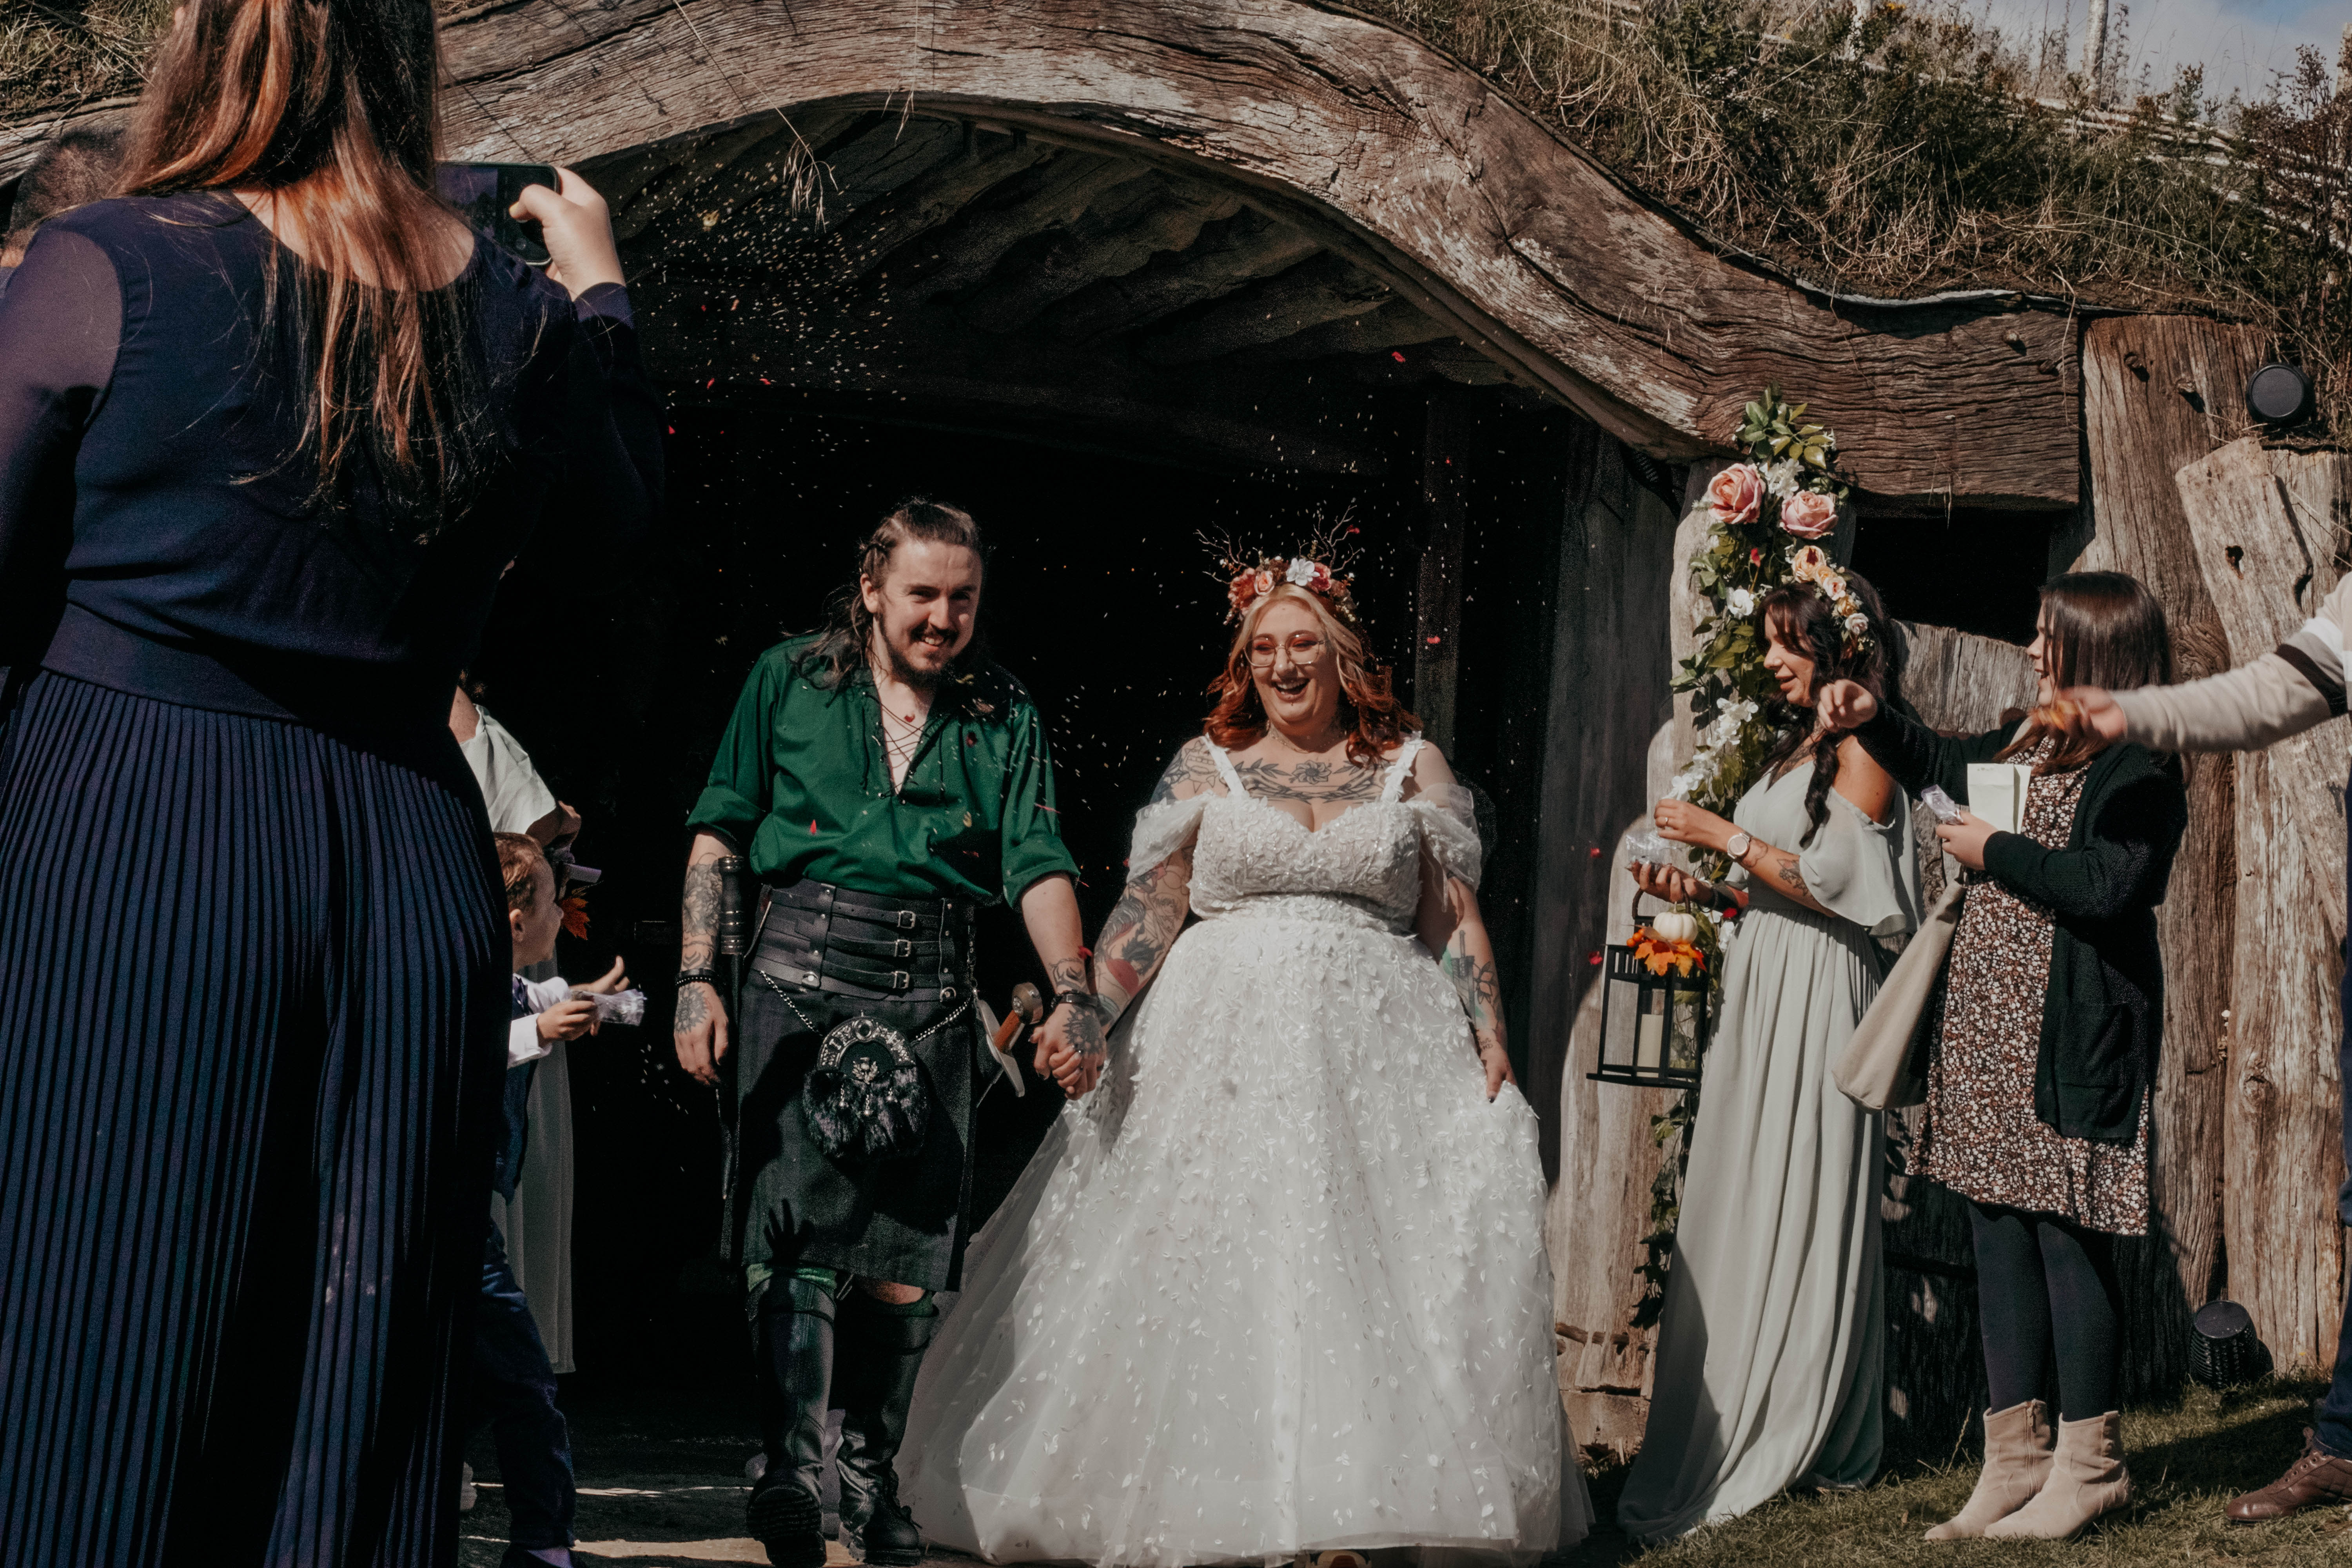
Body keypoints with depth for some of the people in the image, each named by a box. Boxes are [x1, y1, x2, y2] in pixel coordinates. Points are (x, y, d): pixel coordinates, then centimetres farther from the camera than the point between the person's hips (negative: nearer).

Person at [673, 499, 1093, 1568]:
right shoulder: (789, 680, 8)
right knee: (803, 1213, -13)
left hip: (934, 990, 2)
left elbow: (1038, 864, 5)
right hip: (803, 970, -2)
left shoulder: (1002, 717, 12)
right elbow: (719, 833, 7)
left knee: (910, 1241, 1)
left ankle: (872, 1478, 14)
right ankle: (789, 1472, -14)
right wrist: (697, 979, -3)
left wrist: (1073, 991, -10)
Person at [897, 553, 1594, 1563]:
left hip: (1376, 1055, 0)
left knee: (1373, 1271, -4)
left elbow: (1455, 919, 9)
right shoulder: (1205, 767, 9)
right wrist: (1085, 1015, -8)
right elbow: (1146, 911, 4)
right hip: (1225, 1051, 0)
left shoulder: (1412, 768, 9)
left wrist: (1490, 1036, -1)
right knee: (1211, 1276, -3)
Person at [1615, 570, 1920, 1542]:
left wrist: (1725, 837, -9)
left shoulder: (1862, 744, -6)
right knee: (1740, 1209, 5)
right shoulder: (1800, 744, 19)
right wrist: (1698, 892, 9)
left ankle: (1786, 1444, -2)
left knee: (1795, 1205, -6)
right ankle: (1733, 1435, 7)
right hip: (1758, 990, 8)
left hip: (1815, 994, -8)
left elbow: (1829, 878, -15)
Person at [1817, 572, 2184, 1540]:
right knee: (1999, 1233, 8)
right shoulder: (2031, 744, 17)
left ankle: (2088, 1467, 3)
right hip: (1990, 1023, 9)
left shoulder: (2139, 767, -9)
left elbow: (2110, 885, -22)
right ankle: (2016, 1459, 14)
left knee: (2066, 1234, -6)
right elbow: (1941, 767, 36)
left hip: (2070, 1035, -9)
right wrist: (1874, 721, 20)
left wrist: (1994, 853, -11)